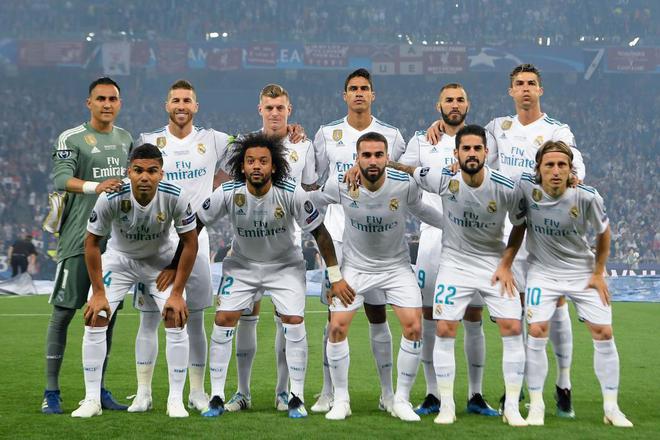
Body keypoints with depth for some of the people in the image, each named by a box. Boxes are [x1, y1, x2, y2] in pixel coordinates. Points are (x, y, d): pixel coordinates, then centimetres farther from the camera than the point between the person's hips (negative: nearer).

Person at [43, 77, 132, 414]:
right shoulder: (71, 139, -5)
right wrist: (94, 186, -34)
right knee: (63, 311, -4)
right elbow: (60, 178, -20)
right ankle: (51, 392, 1)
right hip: (79, 238, -6)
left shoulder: (125, 138, 14)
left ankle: (99, 389, 18)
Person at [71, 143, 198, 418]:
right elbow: (92, 243, -15)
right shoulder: (110, 199, -29)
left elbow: (190, 243, -14)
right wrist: (98, 292, -16)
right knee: (94, 319, -11)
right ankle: (92, 400, -1)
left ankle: (176, 400, -2)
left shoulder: (175, 197, -28)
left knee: (176, 321, -13)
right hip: (119, 258, 0)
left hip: (161, 260, 0)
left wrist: (177, 293, -16)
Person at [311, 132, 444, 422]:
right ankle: (341, 400, 8)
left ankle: (401, 400, 4)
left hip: (397, 267, 0)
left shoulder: (404, 184, -19)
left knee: (413, 327, -12)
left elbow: (419, 208, 3)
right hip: (355, 266, 0)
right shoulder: (340, 185, -19)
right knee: (337, 327, -10)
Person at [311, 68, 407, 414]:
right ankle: (328, 392, 6)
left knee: (377, 314, 3)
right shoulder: (327, 134, 6)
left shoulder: (390, 135, 5)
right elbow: (315, 181, 14)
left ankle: (387, 392, 9)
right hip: (337, 234, 0)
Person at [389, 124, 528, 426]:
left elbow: (520, 226, 0)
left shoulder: (505, 188, -18)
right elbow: (406, 169, -1)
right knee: (444, 330, -6)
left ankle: (512, 407, 2)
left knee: (513, 328, -9)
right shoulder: (444, 180, -17)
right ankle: (446, 406, 6)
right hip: (455, 263, 0)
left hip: (494, 264, 0)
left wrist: (506, 264, -4)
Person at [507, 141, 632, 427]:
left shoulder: (587, 197, -19)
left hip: (582, 272, 1)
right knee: (536, 332, -14)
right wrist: (505, 264, -6)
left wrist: (598, 273, 1)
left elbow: (603, 234, -1)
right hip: (543, 272, -1)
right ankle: (536, 407, -1)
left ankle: (611, 409, 10)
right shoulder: (526, 188, -20)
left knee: (604, 334, -2)